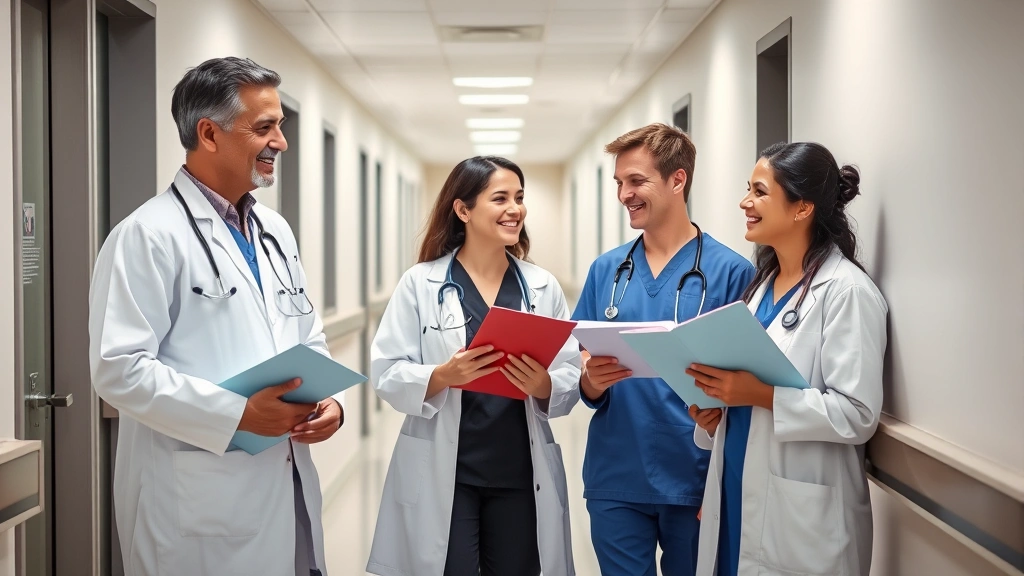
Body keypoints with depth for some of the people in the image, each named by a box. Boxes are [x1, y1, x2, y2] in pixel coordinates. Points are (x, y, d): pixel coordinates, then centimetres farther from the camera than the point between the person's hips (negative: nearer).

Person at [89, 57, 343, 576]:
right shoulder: (149, 235, -11)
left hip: (288, 488, 7)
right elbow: (119, 368, -18)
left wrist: (330, 399, -1)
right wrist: (237, 413, -21)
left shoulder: (275, 231, 14)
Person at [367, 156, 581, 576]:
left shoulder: (543, 286, 5)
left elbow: (571, 378, 4)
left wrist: (543, 385, -18)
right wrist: (444, 376, -23)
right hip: (443, 475, -2)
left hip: (521, 474, 3)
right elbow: (386, 375, -6)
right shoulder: (420, 283, -2)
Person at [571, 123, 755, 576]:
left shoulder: (730, 271, -7)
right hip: (614, 480, 3)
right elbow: (582, 377, 8)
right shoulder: (606, 270, 6)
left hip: (695, 480, -3)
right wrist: (592, 380, -13)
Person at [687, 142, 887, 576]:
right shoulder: (763, 282, 11)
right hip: (735, 497, 8)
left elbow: (857, 415, -19)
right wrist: (713, 412, 1)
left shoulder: (846, 291, -14)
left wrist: (762, 394, -24)